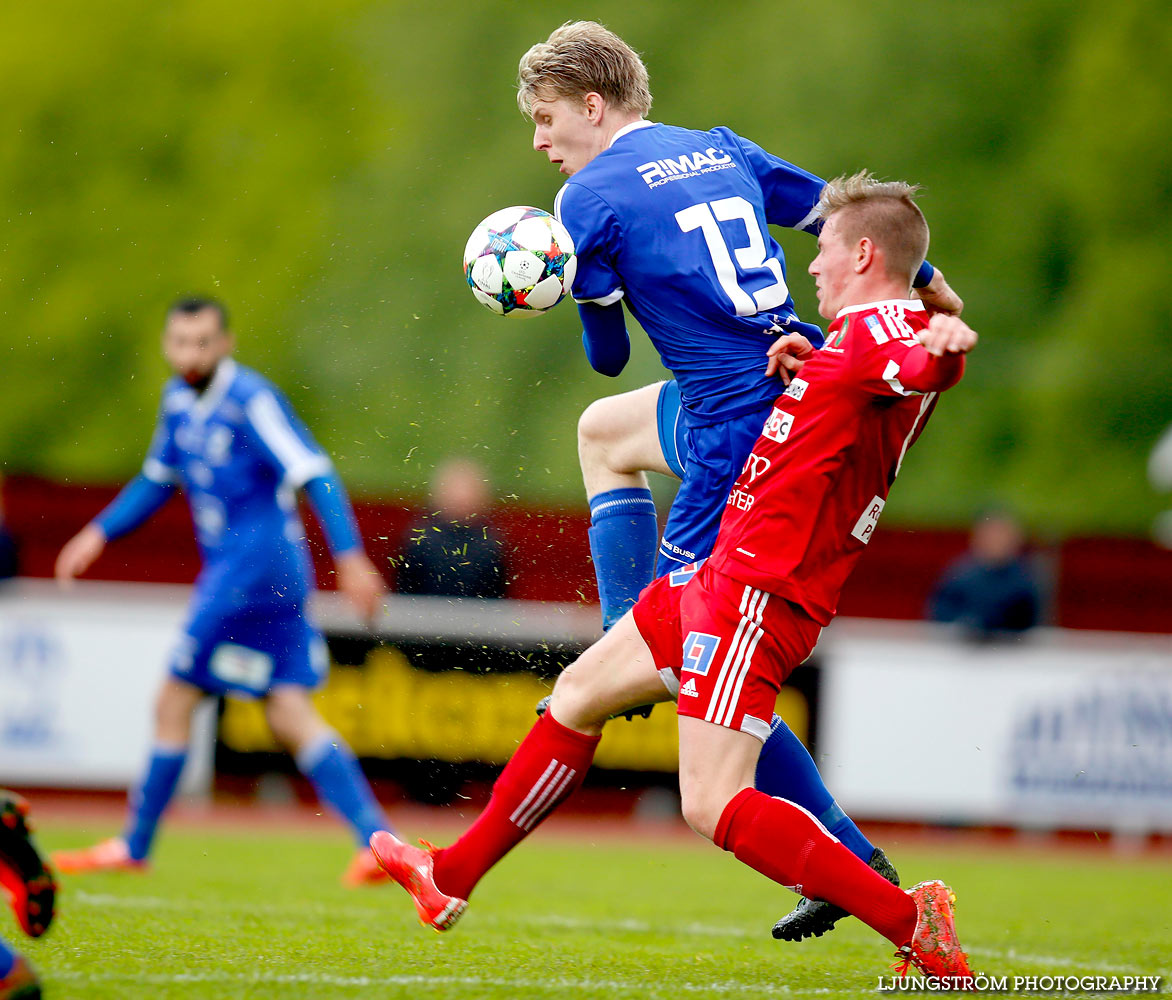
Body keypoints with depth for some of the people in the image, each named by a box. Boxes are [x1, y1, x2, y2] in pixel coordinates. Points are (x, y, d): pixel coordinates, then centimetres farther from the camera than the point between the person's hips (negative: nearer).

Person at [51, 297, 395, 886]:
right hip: (227, 569, 8)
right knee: (290, 717, 2)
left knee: (175, 699, -1)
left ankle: (135, 845, 11)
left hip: (255, 567, -8)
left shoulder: (252, 400, -14)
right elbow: (158, 479, 27)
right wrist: (99, 533, 17)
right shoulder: (179, 400, 13)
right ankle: (378, 841, -4)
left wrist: (350, 556, -26)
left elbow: (314, 475, -19)